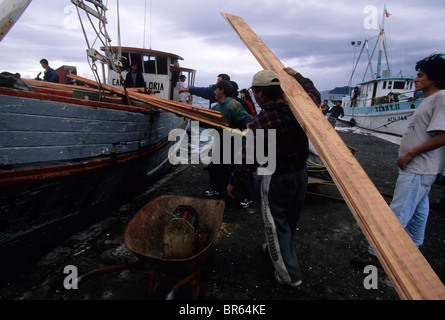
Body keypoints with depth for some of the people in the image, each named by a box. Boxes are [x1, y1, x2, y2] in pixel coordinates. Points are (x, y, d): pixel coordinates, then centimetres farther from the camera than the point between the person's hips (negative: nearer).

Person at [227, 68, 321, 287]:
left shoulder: (260, 123, -25)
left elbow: (249, 160, -21)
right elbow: (315, 95, 17)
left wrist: (234, 183, -6)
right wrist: (297, 77, 25)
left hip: (277, 179, -7)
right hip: (301, 173, 7)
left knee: (276, 224, 11)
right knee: (291, 220, 24)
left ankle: (289, 274, 24)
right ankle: (276, 249, 50)